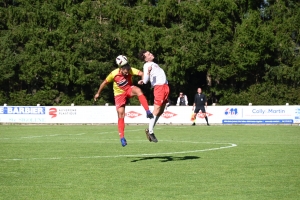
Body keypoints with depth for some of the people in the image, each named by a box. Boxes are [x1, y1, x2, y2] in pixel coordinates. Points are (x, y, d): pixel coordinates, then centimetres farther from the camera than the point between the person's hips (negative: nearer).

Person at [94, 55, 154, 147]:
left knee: (138, 90, -35)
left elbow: (140, 73, -38)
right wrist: (98, 93, 6)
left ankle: (148, 112, -35)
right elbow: (104, 83, -5)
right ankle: (122, 138, 1)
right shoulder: (114, 74, -22)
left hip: (129, 89, 1)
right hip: (119, 94, -1)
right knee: (121, 115, -9)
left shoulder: (130, 70, -22)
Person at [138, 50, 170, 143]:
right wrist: (148, 72, -35)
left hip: (165, 86, 9)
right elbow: (145, 80, -13)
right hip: (159, 87, -9)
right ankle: (150, 132, -5)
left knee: (161, 111, 10)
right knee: (157, 110, -11)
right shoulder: (147, 65, -5)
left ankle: (149, 130, 15)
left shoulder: (153, 64, 22)